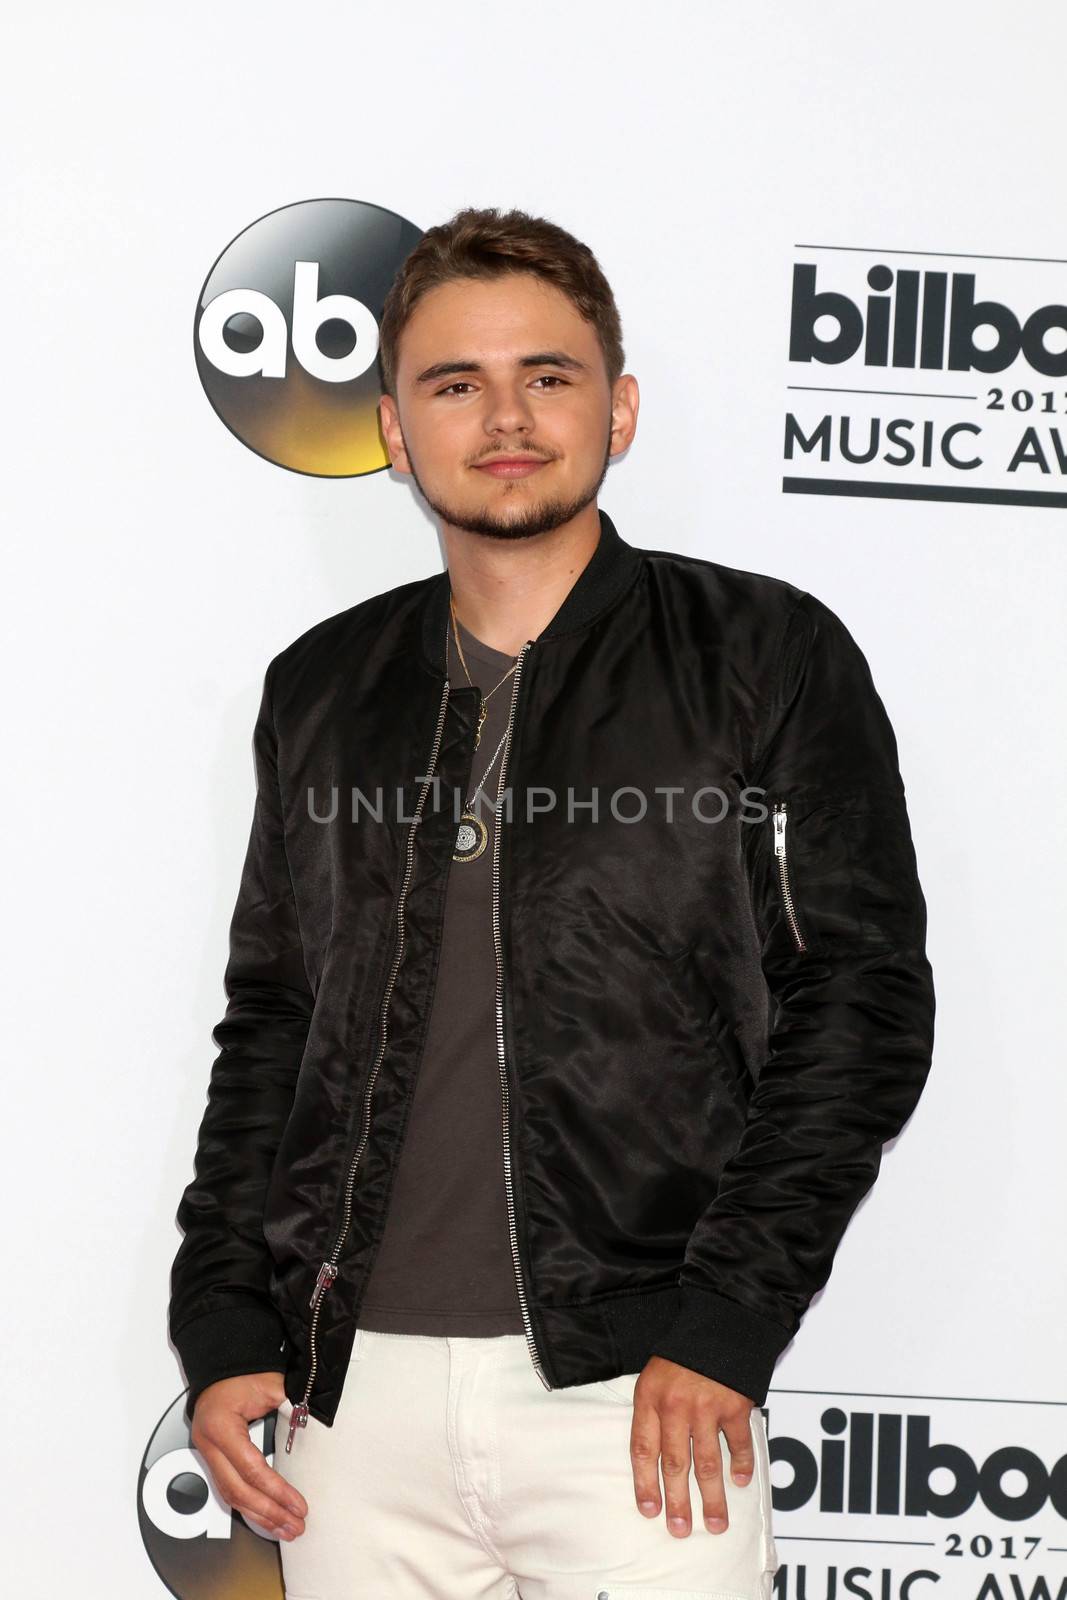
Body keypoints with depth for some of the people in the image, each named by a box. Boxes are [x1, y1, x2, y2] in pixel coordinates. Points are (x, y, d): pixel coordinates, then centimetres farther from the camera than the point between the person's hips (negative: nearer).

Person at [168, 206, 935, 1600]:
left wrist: (726, 1325, -11)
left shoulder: (770, 658, 1)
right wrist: (222, 1328, 8)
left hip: (637, 1392, -3)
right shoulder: (324, 691, 13)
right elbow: (269, 1024, 17)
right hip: (358, 1388, 4)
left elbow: (863, 997, -3)